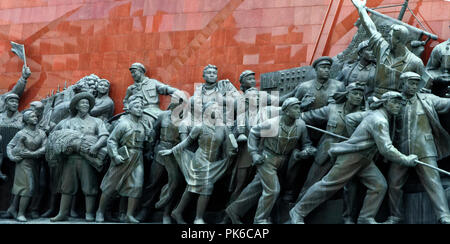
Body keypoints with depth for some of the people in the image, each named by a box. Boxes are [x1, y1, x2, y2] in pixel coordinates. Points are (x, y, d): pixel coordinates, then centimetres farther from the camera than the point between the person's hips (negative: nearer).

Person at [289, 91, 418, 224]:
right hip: (350, 156, -10)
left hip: (364, 159, 10)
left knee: (379, 186, -3)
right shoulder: (379, 121, -22)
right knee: (328, 185, -3)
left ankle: (366, 219, 4)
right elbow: (386, 149, -28)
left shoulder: (375, 114, 9)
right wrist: (406, 160, -20)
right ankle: (298, 212, 6)